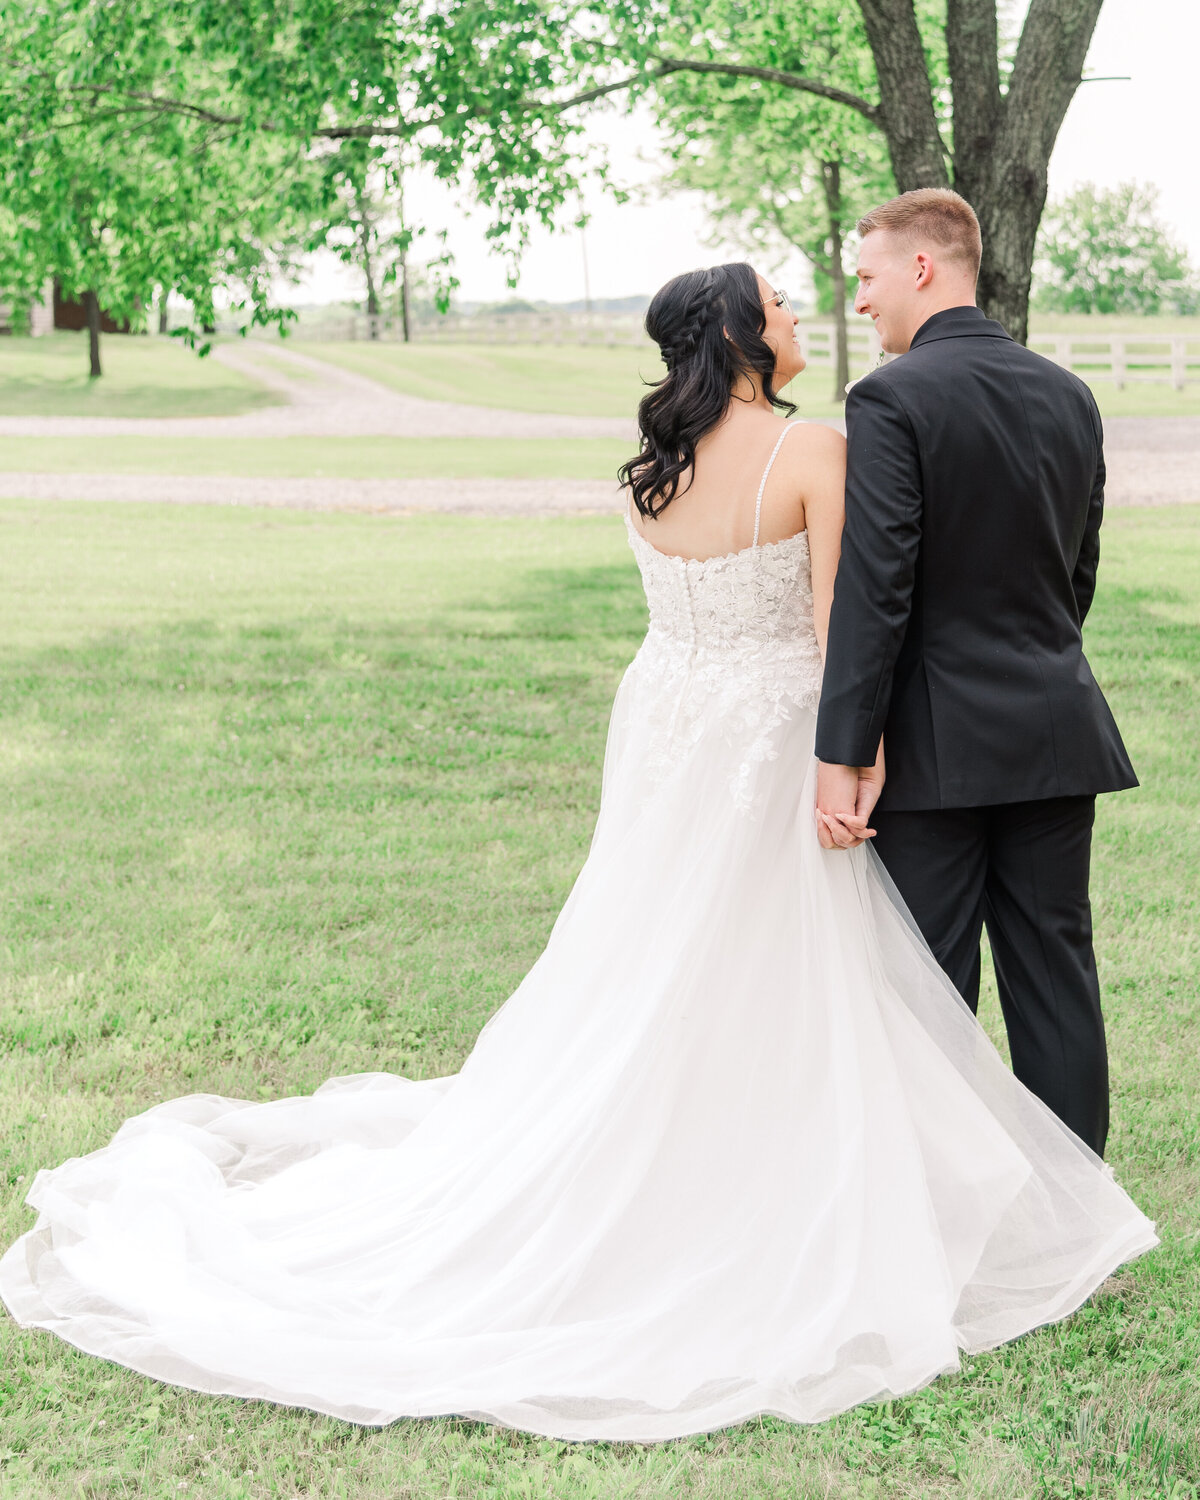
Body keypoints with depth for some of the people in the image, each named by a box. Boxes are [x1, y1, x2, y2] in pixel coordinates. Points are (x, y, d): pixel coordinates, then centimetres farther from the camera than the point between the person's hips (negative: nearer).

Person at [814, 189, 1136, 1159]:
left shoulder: (892, 398, -12)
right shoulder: (1070, 396, 8)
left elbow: (873, 589, -18)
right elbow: (1079, 575, 15)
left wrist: (843, 753, -15)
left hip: (940, 741, -6)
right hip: (1060, 735, 6)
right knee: (1056, 971, 11)